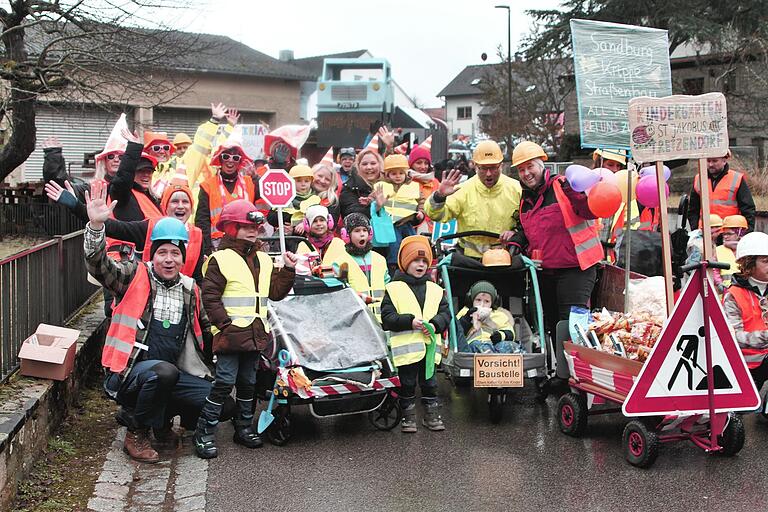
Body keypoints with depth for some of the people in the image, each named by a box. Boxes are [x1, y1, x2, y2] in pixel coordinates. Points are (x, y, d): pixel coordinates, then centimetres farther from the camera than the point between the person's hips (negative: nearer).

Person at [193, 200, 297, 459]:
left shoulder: (264, 260, 15)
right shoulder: (221, 259, -6)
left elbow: (276, 292, 15)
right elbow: (210, 297, -10)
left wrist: (288, 270, 4)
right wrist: (226, 324, -16)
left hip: (255, 333, 7)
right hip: (230, 334, -7)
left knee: (248, 382, 14)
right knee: (224, 381, -10)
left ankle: (244, 427, 26)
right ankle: (205, 433, -3)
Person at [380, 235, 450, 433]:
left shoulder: (435, 290, 11)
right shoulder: (394, 289, -2)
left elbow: (445, 313, 8)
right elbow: (387, 318, -7)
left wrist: (435, 324, -12)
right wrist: (410, 322, -18)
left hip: (429, 346, 3)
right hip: (406, 347, -3)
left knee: (429, 383, 11)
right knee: (407, 385, 6)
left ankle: (432, 415, 21)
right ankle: (408, 417, 17)